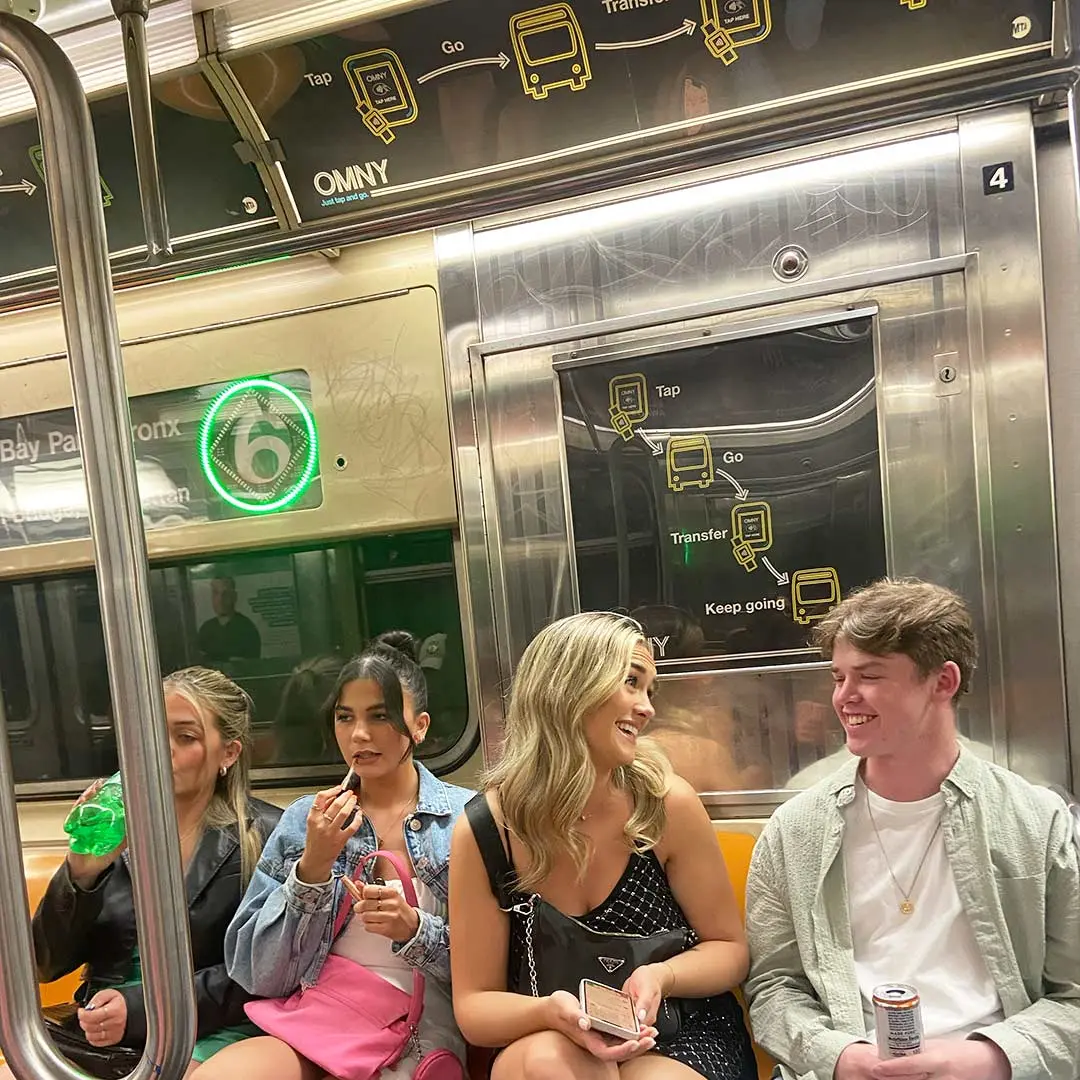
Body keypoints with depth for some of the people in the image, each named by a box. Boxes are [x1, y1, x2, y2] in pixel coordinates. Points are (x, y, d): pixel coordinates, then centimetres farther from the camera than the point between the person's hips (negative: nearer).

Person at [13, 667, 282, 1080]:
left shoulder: (265, 837, -5)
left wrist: (142, 1006, -15)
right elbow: (48, 965, 7)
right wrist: (80, 874, -11)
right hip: (98, 1031, 5)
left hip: (206, 1034, -4)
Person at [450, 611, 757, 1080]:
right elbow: (474, 1004, -7)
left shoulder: (669, 804, -14)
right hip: (552, 1042, 1)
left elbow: (729, 948, -1)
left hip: (681, 1037, 0)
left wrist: (661, 976, -23)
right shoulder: (482, 831, -14)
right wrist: (550, 1012, -29)